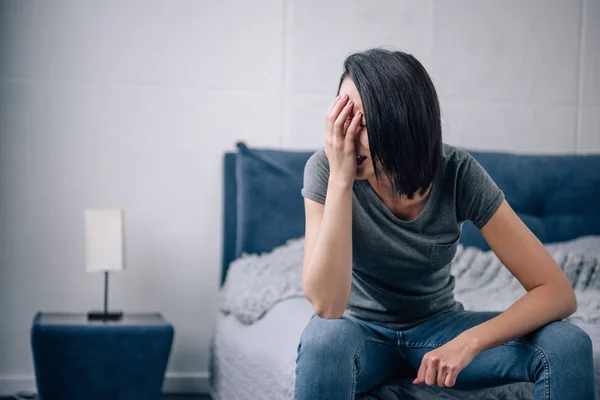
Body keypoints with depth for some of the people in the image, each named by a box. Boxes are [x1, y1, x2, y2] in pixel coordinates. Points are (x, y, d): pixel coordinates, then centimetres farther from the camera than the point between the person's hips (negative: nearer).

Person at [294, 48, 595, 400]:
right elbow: (327, 306, -32)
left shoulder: (459, 174, -19)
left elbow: (558, 292, -21)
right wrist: (340, 177, -35)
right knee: (324, 338, -37)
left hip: (439, 326, 1)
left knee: (568, 344, -23)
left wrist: (470, 341, -36)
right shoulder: (325, 170, -21)